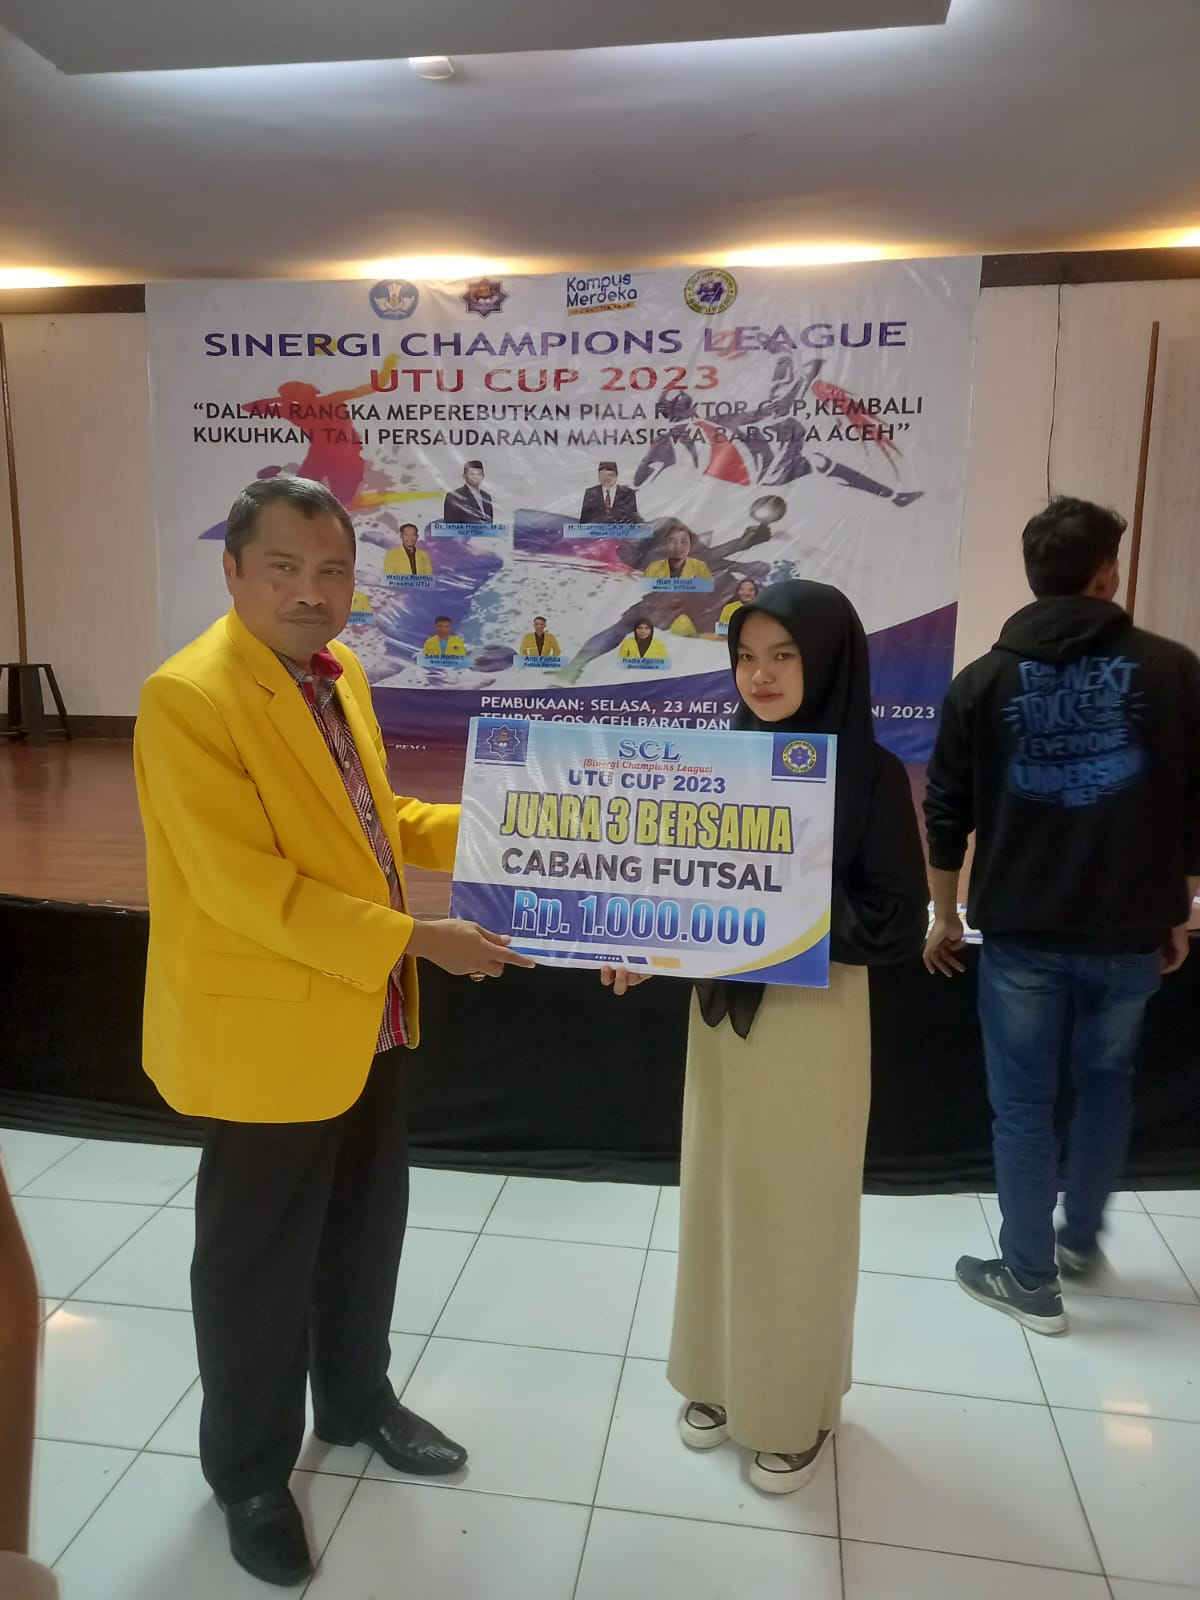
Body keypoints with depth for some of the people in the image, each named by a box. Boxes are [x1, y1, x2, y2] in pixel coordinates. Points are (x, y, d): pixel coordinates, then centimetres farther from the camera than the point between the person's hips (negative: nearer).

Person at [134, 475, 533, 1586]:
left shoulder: (337, 673, 6)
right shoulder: (189, 697, -21)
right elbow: (243, 886, -26)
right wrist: (413, 940, -25)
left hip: (366, 1018, 8)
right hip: (263, 1031, -8)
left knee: (365, 1230, 23)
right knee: (257, 1265, 12)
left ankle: (356, 1403, 48)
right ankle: (248, 1475, 36)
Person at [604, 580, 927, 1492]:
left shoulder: (871, 773, -12)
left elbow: (898, 924, -13)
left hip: (816, 1021, -4)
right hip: (721, 1011, 5)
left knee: (802, 1210, 10)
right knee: (718, 1195, 16)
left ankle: (799, 1408, 33)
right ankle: (721, 1376, 39)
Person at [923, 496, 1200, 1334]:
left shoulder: (985, 679, -1)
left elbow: (948, 812, 0)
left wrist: (946, 914, 10)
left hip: (1021, 930, -1)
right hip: (1129, 929, 1)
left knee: (1024, 1105, 12)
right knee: (1107, 1084, 24)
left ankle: (1031, 1278, 23)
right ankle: (1082, 1237, 40)